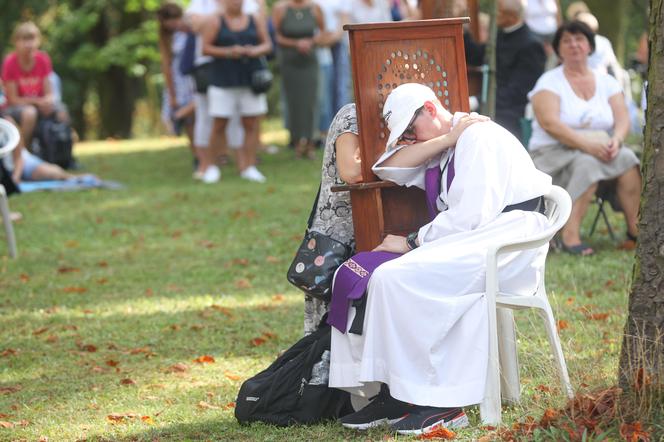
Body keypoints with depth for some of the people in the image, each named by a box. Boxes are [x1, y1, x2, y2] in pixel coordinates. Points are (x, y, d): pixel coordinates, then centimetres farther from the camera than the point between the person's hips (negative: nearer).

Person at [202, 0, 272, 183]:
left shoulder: (256, 21, 9)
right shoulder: (216, 22, 1)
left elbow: (267, 44, 11)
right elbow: (205, 47, -3)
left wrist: (256, 50, -10)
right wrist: (227, 52, -15)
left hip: (250, 79, 3)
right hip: (223, 80, -3)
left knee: (252, 124, 0)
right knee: (219, 124, -3)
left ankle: (249, 167, 5)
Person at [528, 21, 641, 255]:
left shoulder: (606, 82, 13)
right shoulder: (549, 82, -1)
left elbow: (622, 119, 3)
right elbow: (549, 123, -16)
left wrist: (616, 140, -21)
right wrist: (586, 144, -28)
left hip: (599, 149, 4)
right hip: (554, 153, -4)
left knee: (628, 159, -26)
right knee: (587, 163, -36)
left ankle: (635, 228, -22)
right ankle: (570, 235, -39)